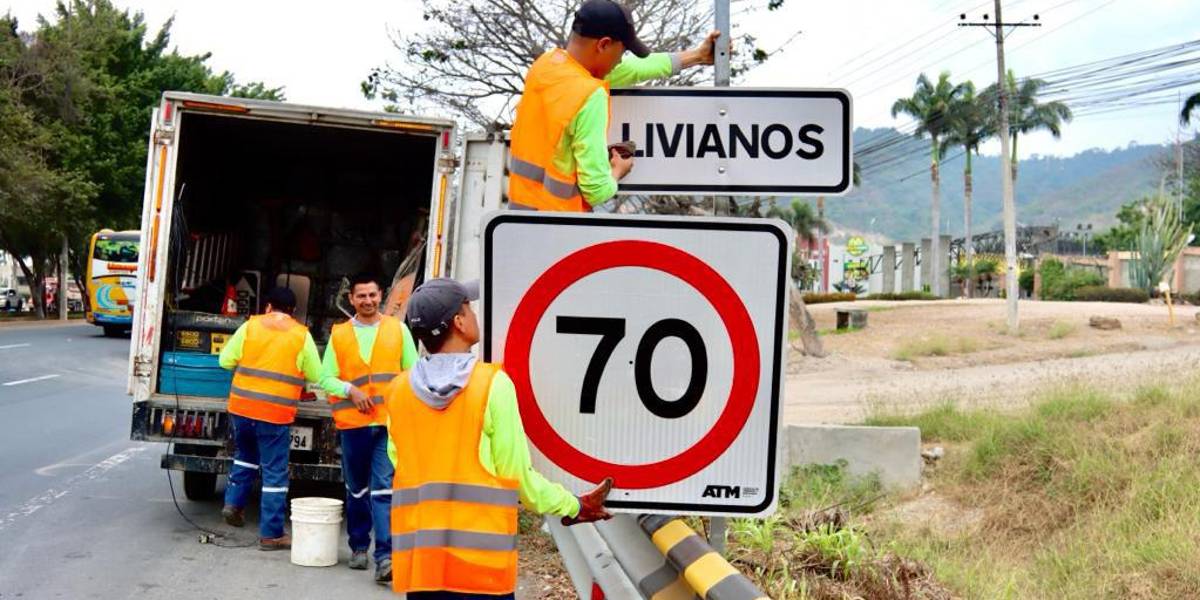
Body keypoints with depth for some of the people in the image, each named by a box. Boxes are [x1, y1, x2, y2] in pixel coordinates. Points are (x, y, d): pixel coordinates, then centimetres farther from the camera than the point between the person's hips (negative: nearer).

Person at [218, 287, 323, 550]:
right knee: (274, 473, 3)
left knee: (245, 455, 30)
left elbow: (226, 361, 4)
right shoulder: (302, 335, -2)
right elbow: (316, 376, 2)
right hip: (276, 413, -3)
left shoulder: (250, 326, 2)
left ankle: (233, 502, 22)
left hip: (242, 407, 3)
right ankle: (270, 534, 6)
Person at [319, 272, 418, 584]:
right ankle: (359, 547, 29)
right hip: (353, 423, 2)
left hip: (390, 422, -2)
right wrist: (350, 390, -12)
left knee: (383, 488, -11)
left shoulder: (398, 329, 6)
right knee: (356, 489, 14)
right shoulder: (339, 334, 8)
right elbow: (326, 379, 6)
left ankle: (385, 557, -14)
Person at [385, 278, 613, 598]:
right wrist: (572, 507, 9)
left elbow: (404, 469, 10)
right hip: (480, 559, -4)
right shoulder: (493, 383, -8)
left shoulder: (399, 389, 4)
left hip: (417, 557, 4)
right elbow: (517, 475, -5)